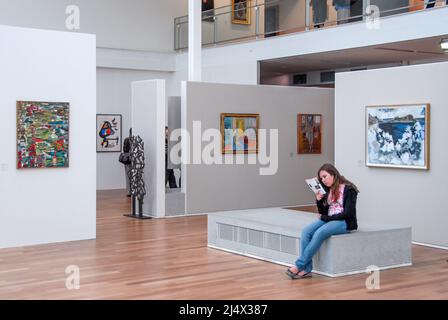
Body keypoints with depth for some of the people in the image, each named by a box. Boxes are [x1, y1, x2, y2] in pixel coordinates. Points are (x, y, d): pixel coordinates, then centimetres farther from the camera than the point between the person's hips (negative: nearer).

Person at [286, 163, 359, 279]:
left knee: (319, 233, -32)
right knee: (306, 231, -21)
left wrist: (326, 218, -12)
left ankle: (299, 265, -26)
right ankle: (306, 269, -27)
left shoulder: (348, 189, -7)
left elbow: (348, 213, -14)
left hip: (344, 222, -7)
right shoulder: (328, 190, 14)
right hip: (329, 220, 7)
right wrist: (319, 201, -4)